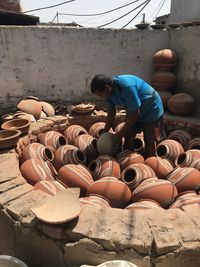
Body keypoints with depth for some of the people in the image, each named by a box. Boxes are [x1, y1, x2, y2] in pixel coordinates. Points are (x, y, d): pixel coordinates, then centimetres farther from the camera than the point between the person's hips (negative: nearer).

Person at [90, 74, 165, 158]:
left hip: (152, 111, -7)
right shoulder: (111, 91, -12)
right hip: (133, 112, 7)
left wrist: (120, 134, -23)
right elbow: (111, 113, 0)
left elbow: (135, 114, -31)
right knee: (128, 142, 8)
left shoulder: (126, 87, -37)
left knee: (151, 145, -2)